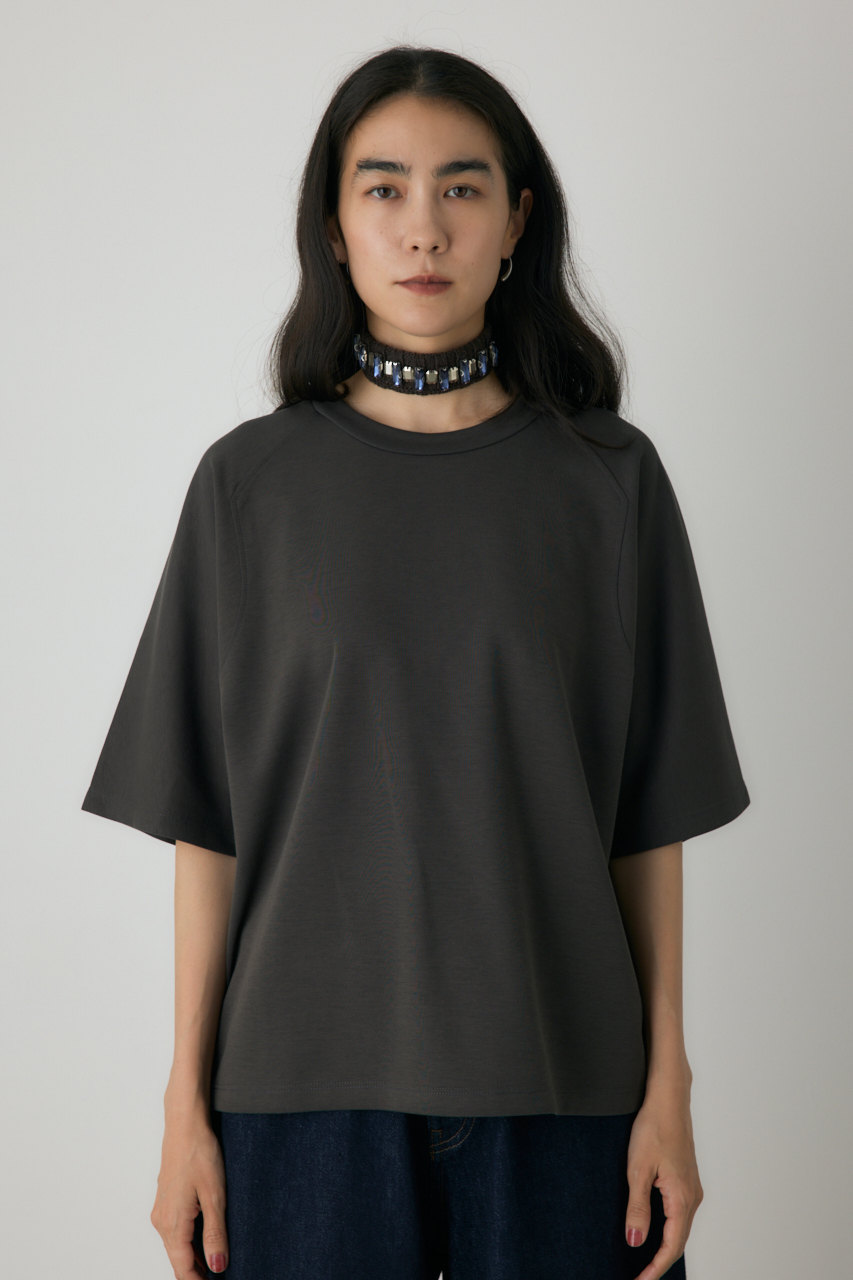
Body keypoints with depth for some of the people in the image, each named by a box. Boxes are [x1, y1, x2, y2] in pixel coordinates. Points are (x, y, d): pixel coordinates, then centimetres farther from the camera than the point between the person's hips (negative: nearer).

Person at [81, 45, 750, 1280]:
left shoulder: (606, 476, 0)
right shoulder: (252, 481, 0)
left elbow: (650, 816, 2)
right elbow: (204, 820, 0)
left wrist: (668, 1083, -1)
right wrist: (187, 1101, -1)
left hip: (556, 1075, 0)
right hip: (309, 1076, 0)